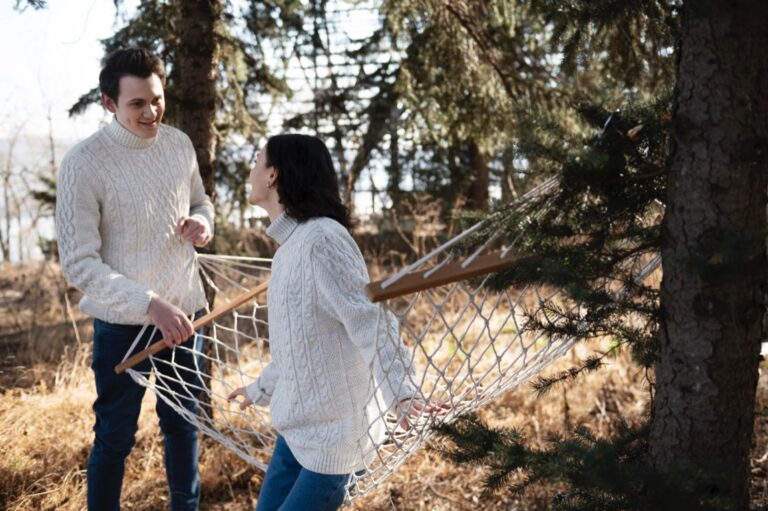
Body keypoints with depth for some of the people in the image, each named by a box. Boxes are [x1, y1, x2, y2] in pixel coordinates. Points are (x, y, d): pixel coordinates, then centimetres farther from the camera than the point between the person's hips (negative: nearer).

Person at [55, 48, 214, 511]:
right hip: (123, 323, -5)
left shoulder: (179, 144, -1)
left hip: (185, 313, 5)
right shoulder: (84, 164, -18)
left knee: (183, 421, 19)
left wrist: (203, 224, -8)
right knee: (115, 437, 7)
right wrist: (149, 303, -29)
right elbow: (80, 263, -19)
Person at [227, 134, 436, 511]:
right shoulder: (290, 244, 11)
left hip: (333, 430, -9)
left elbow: (370, 323, -27)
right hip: (296, 427, 9)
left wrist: (401, 394, -40)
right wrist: (261, 390, 35)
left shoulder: (321, 238, -20)